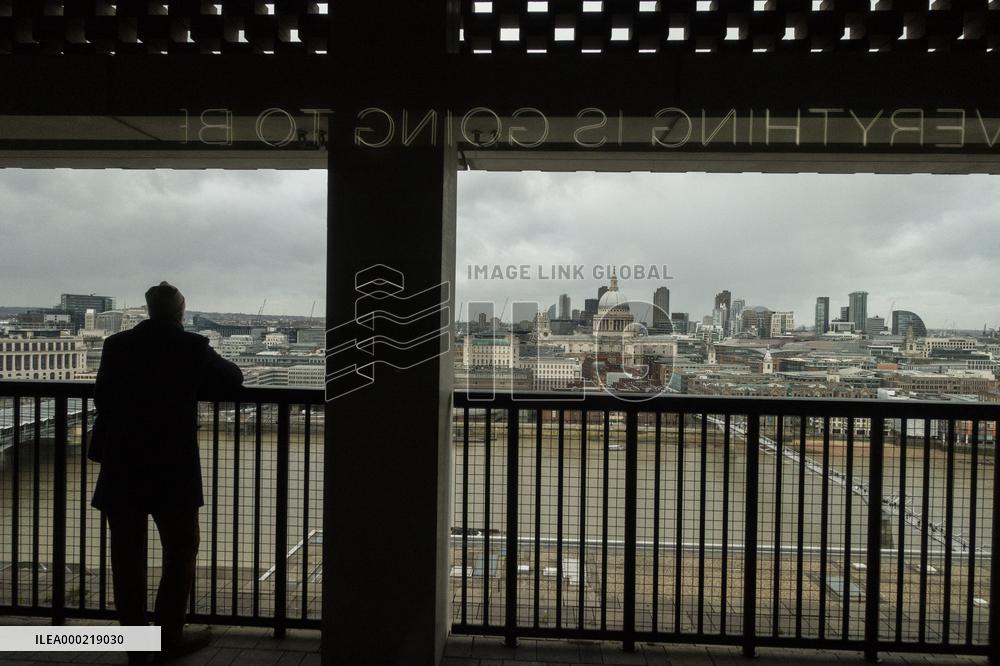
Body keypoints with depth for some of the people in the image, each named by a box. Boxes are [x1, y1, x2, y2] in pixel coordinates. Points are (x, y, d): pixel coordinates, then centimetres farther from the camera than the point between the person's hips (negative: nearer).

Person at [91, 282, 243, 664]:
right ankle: (170, 635, 20)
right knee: (180, 551, 13)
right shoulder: (192, 346, -7)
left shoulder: (116, 345, 1)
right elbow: (233, 377, 7)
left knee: (127, 557, 11)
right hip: (174, 471, -3)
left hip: (121, 471, 3)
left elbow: (102, 401, 8)